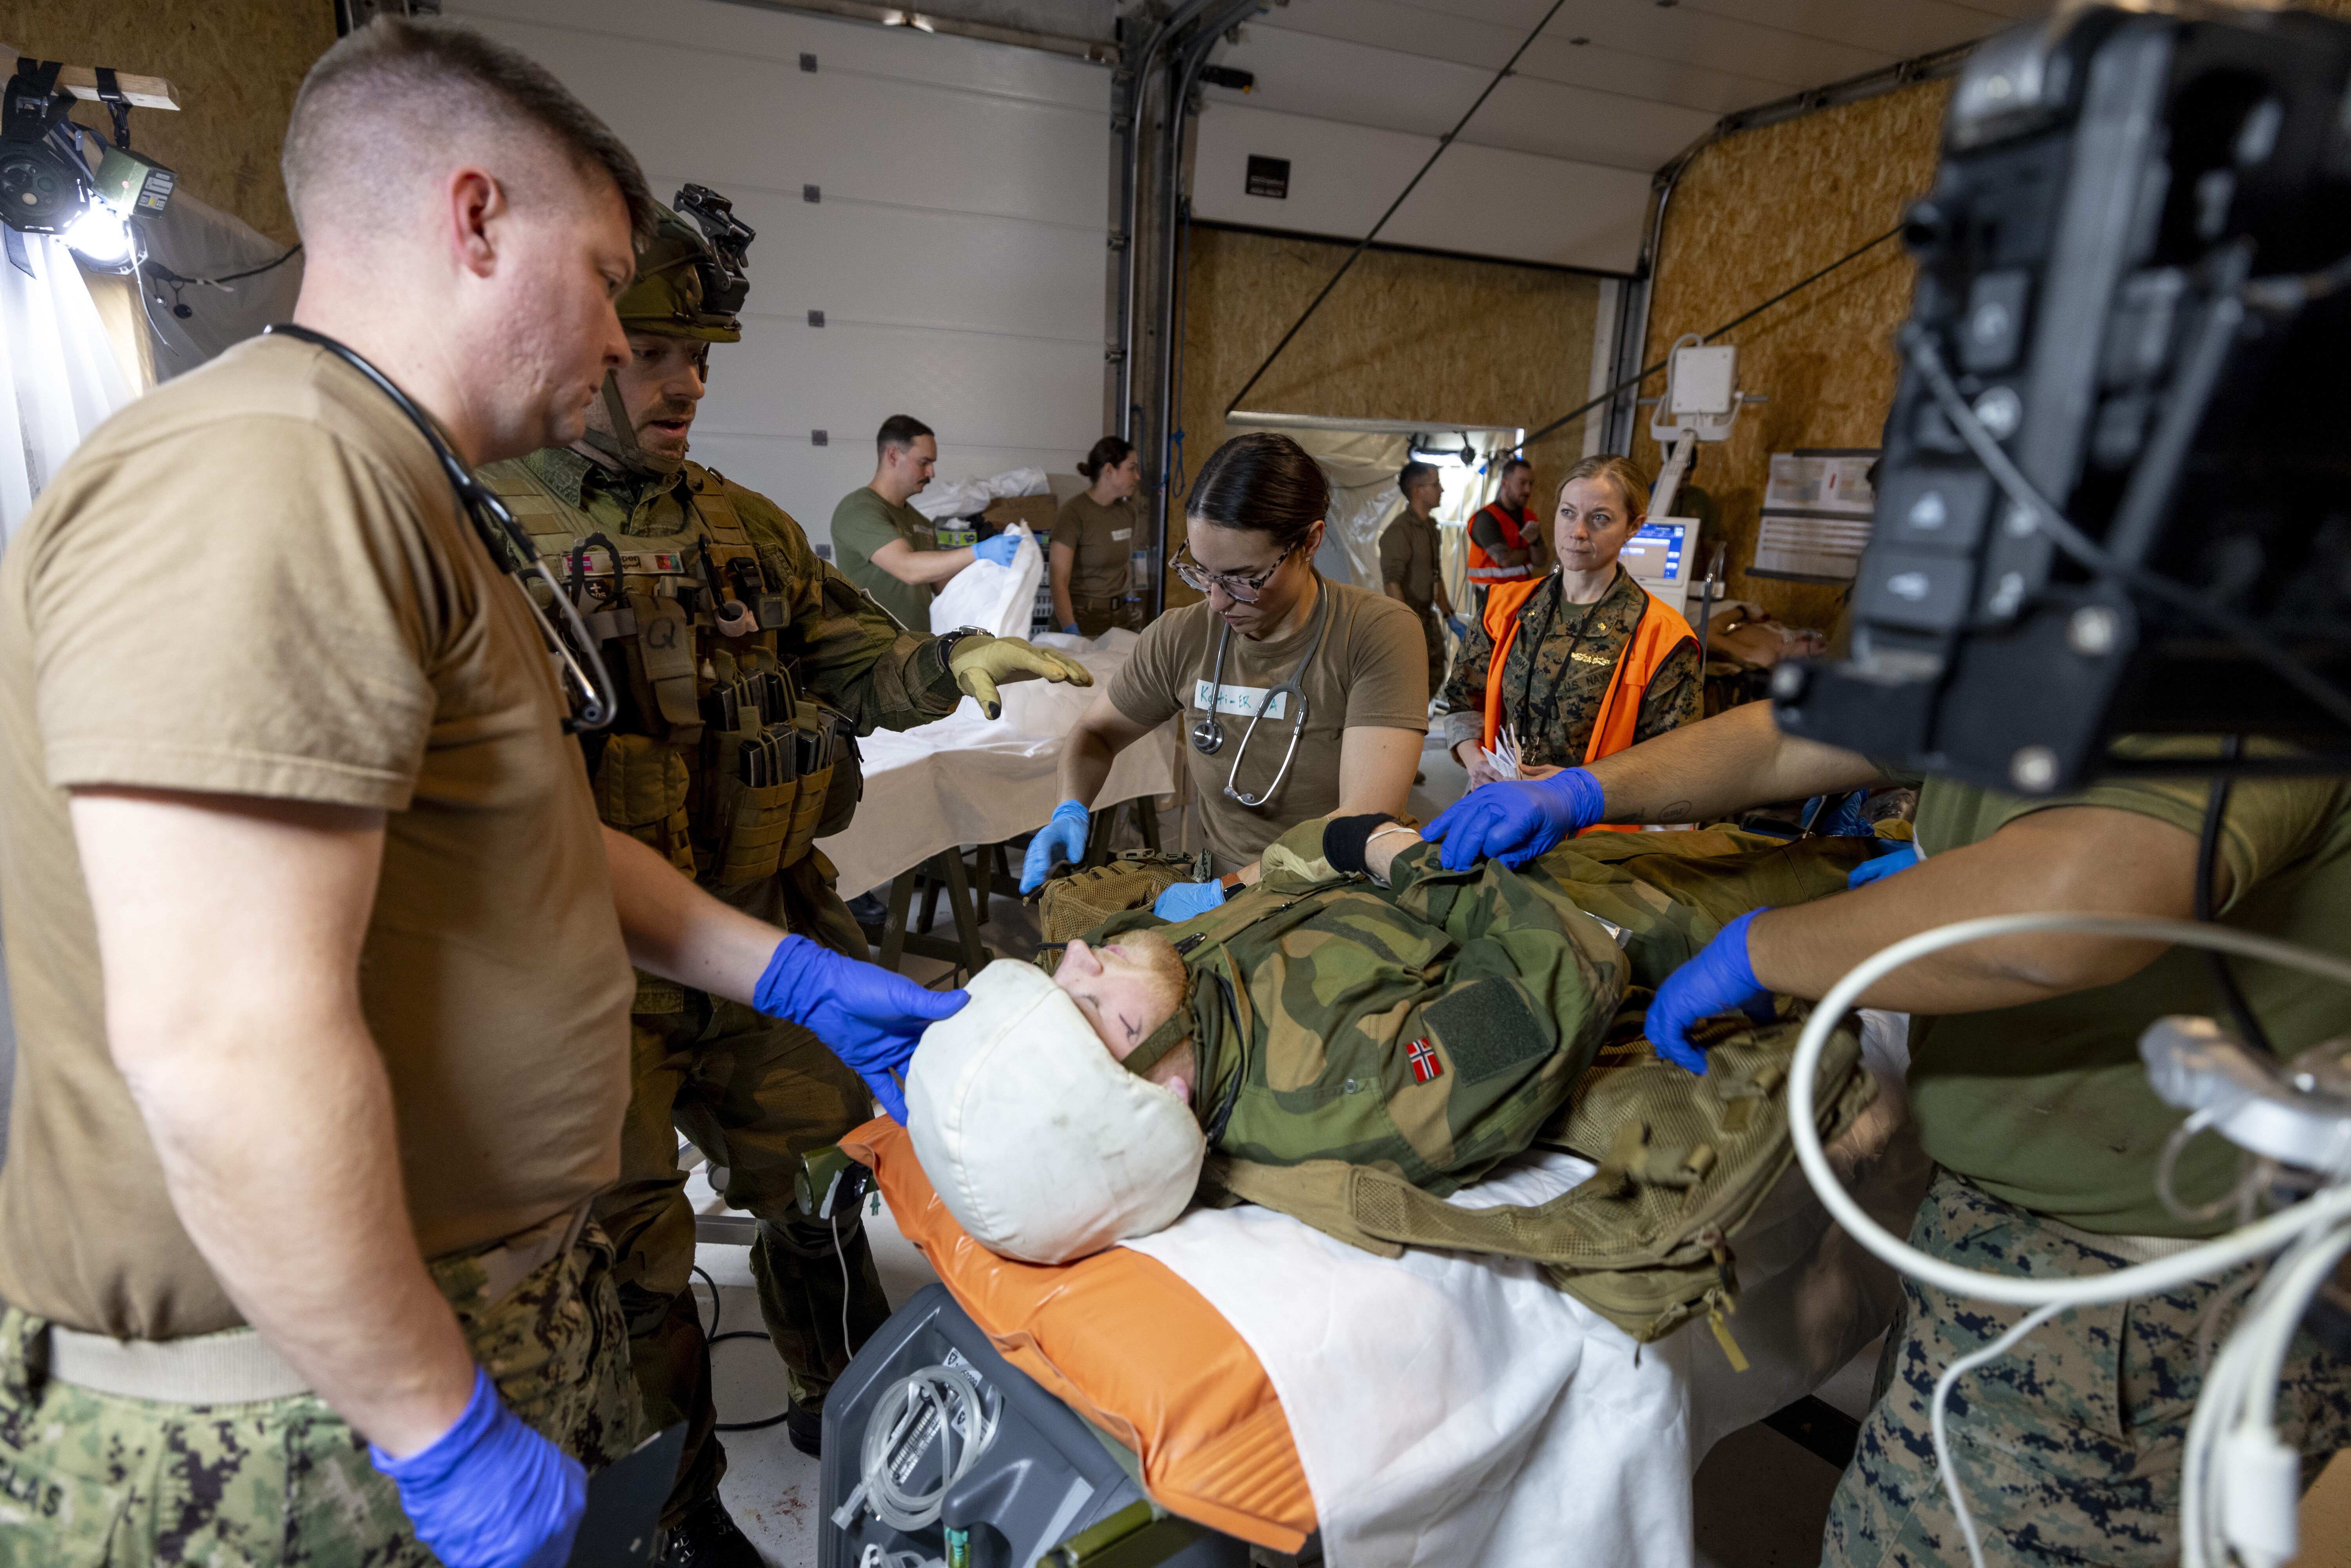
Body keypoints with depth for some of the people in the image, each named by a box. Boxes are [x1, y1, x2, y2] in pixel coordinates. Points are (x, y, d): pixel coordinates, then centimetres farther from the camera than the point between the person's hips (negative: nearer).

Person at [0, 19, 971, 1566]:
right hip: (298, 1400, -9)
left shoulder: (392, 494, 13)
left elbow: (530, 849, 16)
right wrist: (447, 1434, -19)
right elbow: (227, 1054, -30)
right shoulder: (264, 471, -23)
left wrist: (799, 978, 12)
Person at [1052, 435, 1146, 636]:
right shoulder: (1072, 513, -13)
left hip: (1122, 617, 6)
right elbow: (1059, 581, -19)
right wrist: (1072, 633, -29)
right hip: (1083, 620, -6)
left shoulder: (1127, 510, 9)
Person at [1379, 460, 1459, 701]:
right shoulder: (1399, 531, -18)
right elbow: (1392, 584, -24)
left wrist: (1448, 614, 20)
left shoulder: (1430, 525, 12)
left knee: (1435, 679, 14)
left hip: (1428, 616, 9)